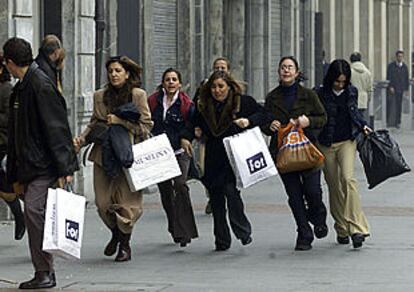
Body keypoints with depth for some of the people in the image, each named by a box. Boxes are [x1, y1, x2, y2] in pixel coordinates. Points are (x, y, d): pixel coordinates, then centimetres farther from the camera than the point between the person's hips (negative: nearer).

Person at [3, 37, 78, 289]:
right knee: (33, 212, 8)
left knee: (34, 209, -16)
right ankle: (45, 273, 14)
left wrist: (64, 168, -20)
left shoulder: (41, 86, -14)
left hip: (45, 165, -9)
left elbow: (56, 128, -17)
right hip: (30, 165, 9)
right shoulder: (21, 88, 16)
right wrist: (16, 173, 22)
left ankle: (45, 273, -11)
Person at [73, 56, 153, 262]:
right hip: (103, 155, 3)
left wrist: (120, 121, -13)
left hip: (128, 154, -3)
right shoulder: (100, 96, 11)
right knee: (103, 202, 1)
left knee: (125, 200, -5)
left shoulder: (138, 95, 0)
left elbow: (146, 126, -3)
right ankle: (116, 234, 29)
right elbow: (94, 125, 15)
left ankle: (125, 244, 12)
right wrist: (81, 139, -3)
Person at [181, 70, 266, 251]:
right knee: (216, 200, 5)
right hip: (213, 161, 4)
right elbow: (193, 124, 13)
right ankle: (222, 241, 14)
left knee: (231, 191, -19)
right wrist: (186, 138, -5)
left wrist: (249, 121, -14)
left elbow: (262, 114, 4)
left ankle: (242, 230, 0)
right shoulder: (204, 107, 8)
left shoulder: (243, 102, -2)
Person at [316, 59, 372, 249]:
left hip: (347, 142, 0)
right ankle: (342, 229, 17)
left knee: (347, 178, -19)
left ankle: (356, 228, -24)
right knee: (334, 186, 5)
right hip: (326, 145, 0)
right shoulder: (320, 94, -7)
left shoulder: (351, 92, 3)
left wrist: (362, 125, 5)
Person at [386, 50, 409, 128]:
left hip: (400, 89, 3)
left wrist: (406, 89, 8)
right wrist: (390, 87, -13)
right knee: (390, 105, -5)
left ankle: (397, 122, 7)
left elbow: (406, 78, 12)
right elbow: (389, 77, -4)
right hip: (392, 89, -2)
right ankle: (389, 122, 0)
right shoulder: (391, 66, 0)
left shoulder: (404, 67, 8)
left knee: (398, 106, 3)